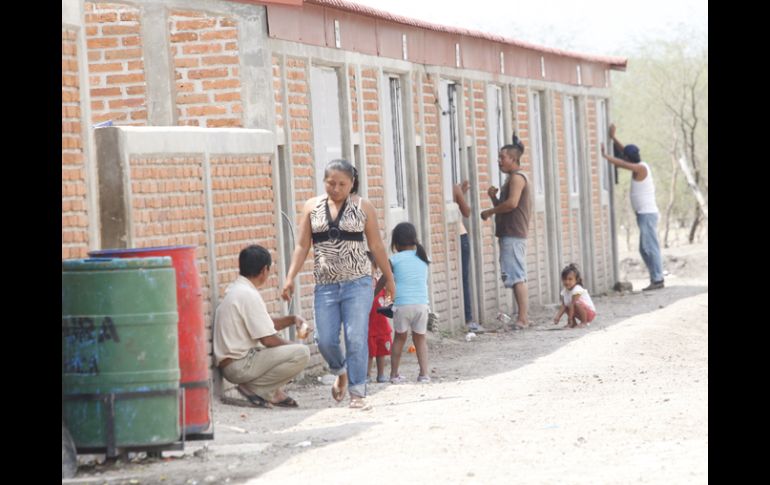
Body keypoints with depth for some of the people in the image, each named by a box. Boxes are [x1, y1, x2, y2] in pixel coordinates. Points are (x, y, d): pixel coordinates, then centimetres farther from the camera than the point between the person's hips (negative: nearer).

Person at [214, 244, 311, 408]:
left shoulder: (235, 289, 15)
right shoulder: (249, 295, -16)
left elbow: (265, 325, 23)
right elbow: (268, 339, -16)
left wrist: (291, 319, 10)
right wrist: (292, 347, 1)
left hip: (230, 362, 10)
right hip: (239, 365, -10)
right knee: (301, 353, -18)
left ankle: (273, 392, 9)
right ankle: (254, 389, -11)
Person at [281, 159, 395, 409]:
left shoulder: (363, 207, 3)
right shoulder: (312, 207, 7)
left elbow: (376, 246, 8)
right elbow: (302, 246, 6)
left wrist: (388, 278, 12)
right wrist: (290, 278, -2)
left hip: (357, 283, -2)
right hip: (325, 284, 2)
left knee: (356, 339, -9)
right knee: (325, 340, 0)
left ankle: (357, 393, -3)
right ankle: (341, 372, 31)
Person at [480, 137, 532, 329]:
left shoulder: (517, 177, -10)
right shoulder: (511, 178, 22)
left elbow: (512, 203, -22)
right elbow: (504, 207, 24)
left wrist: (490, 211, -12)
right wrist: (494, 197, 6)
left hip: (513, 235, -11)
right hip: (510, 234, 11)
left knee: (516, 277, -13)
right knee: (517, 277, 11)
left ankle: (522, 319, -16)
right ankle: (522, 318, 13)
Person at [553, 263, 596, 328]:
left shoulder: (577, 290, -25)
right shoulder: (564, 292, -1)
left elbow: (572, 305, -28)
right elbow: (563, 306, -4)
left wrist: (569, 319, -29)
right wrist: (558, 317, -18)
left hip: (590, 312, -8)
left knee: (576, 304, -32)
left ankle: (584, 322, -16)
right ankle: (574, 323, 6)